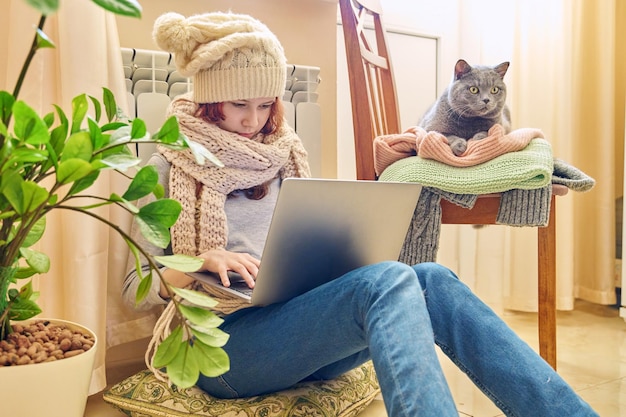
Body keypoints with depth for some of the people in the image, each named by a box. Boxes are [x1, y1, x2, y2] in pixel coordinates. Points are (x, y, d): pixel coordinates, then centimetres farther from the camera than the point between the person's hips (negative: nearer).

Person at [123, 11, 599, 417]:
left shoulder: (281, 155, 15)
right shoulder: (168, 167, 2)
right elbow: (133, 287, 1)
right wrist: (199, 264, -19)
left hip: (298, 320, 5)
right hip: (225, 343, -5)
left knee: (432, 280, -23)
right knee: (386, 281, -32)